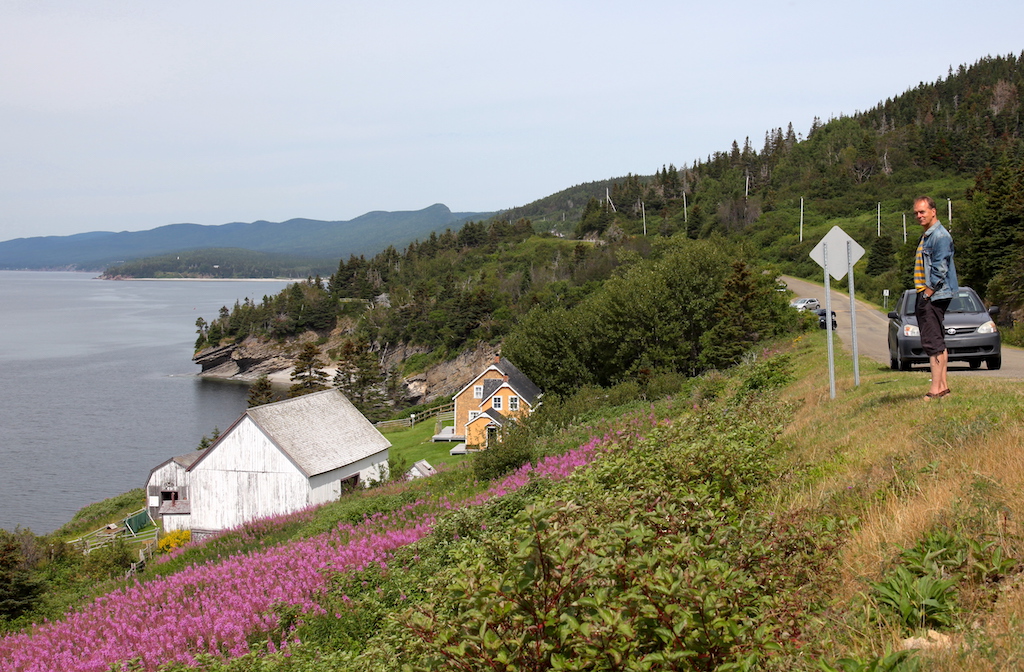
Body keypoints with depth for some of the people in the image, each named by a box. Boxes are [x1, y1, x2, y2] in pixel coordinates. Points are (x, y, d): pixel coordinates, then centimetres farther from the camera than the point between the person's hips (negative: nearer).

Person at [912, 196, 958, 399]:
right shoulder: (926, 236, 18)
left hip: (935, 296, -10)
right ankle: (943, 385, 17)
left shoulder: (940, 236, -12)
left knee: (932, 342, -11)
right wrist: (922, 295, 14)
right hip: (925, 295, 10)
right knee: (936, 342, 12)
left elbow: (940, 269, -18)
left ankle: (936, 388, -10)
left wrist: (928, 293, -16)